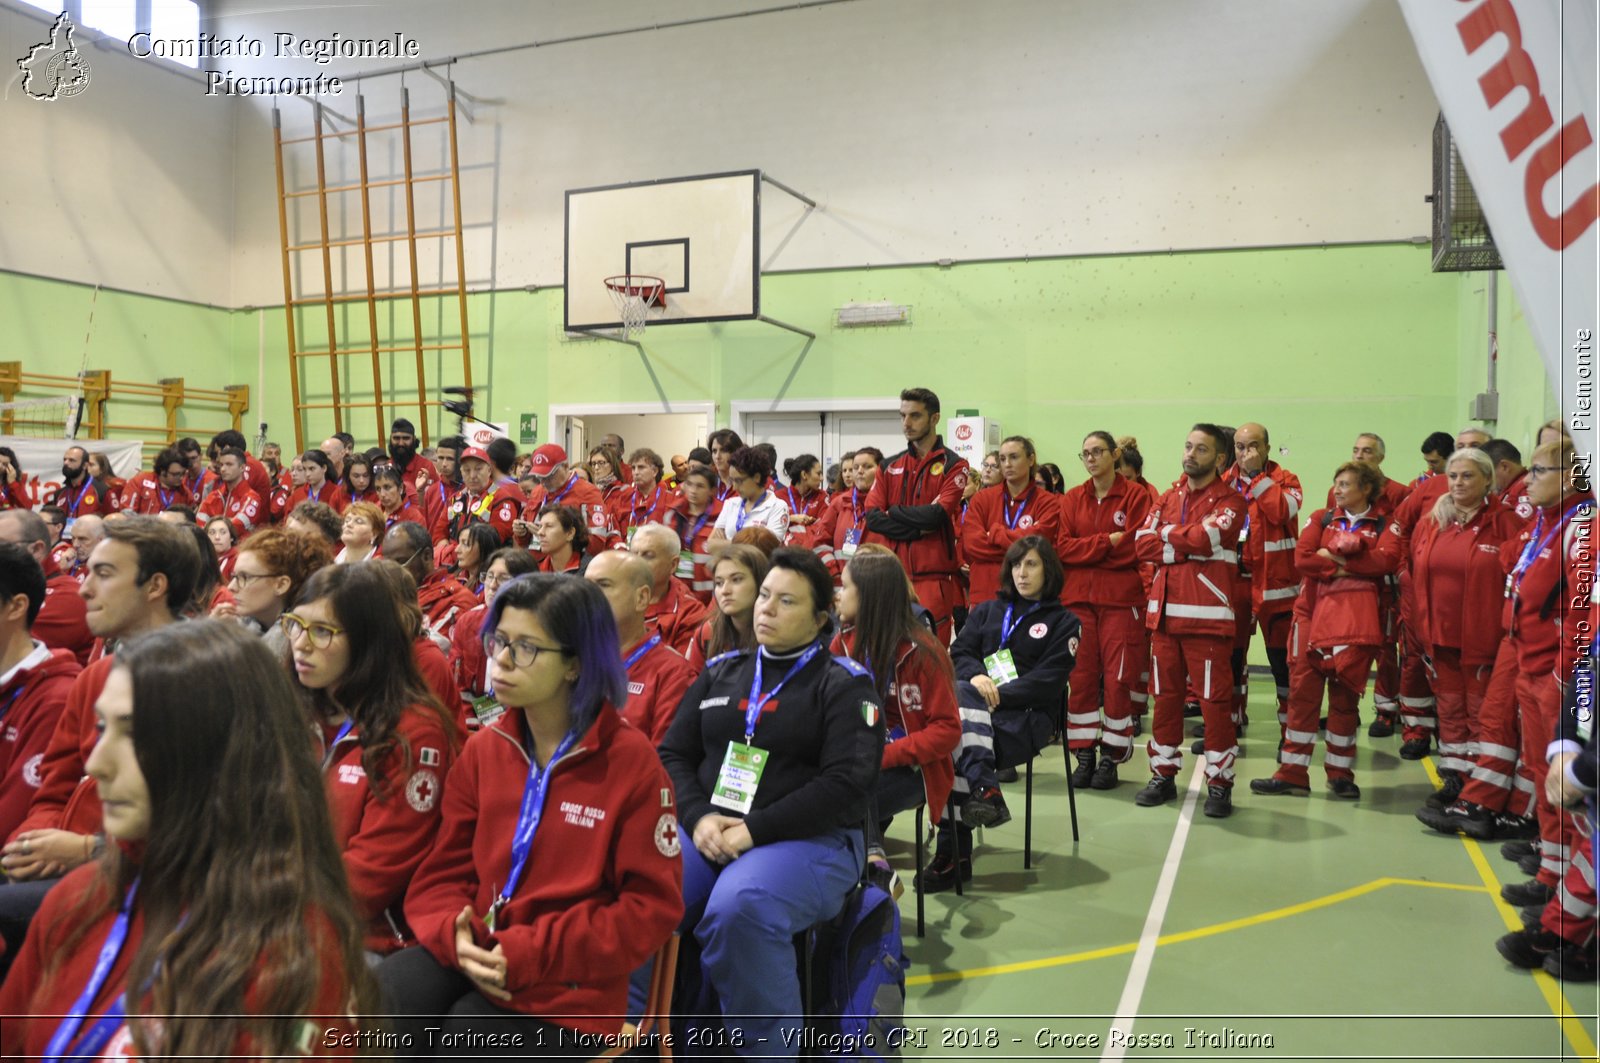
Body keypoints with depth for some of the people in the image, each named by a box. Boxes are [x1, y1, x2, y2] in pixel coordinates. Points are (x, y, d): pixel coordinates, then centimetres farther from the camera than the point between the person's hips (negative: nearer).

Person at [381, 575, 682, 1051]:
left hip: (565, 984, -4)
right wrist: (455, 933, -13)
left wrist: (533, 954, -17)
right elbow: (445, 869, 10)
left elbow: (652, 904, -9)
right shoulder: (483, 748, 8)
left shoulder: (632, 761, -10)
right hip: (473, 957, 4)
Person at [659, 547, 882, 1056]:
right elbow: (673, 754, 14)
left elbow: (848, 782, -10)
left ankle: (767, 1047, -14)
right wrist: (699, 818, -7)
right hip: (708, 832, 5)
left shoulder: (844, 684, 2)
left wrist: (755, 830, -16)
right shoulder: (720, 672, 17)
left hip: (812, 839, -4)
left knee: (737, 909, -35)